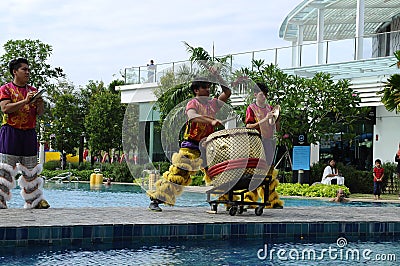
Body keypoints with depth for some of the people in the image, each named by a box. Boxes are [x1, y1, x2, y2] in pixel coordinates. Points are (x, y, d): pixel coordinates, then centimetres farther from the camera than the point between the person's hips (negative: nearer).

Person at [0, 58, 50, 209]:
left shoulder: (33, 90, 16)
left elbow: (40, 113, 14)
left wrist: (40, 104, -9)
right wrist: (25, 101, -18)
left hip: (29, 133, 5)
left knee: (31, 168, 6)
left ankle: (34, 199, 9)